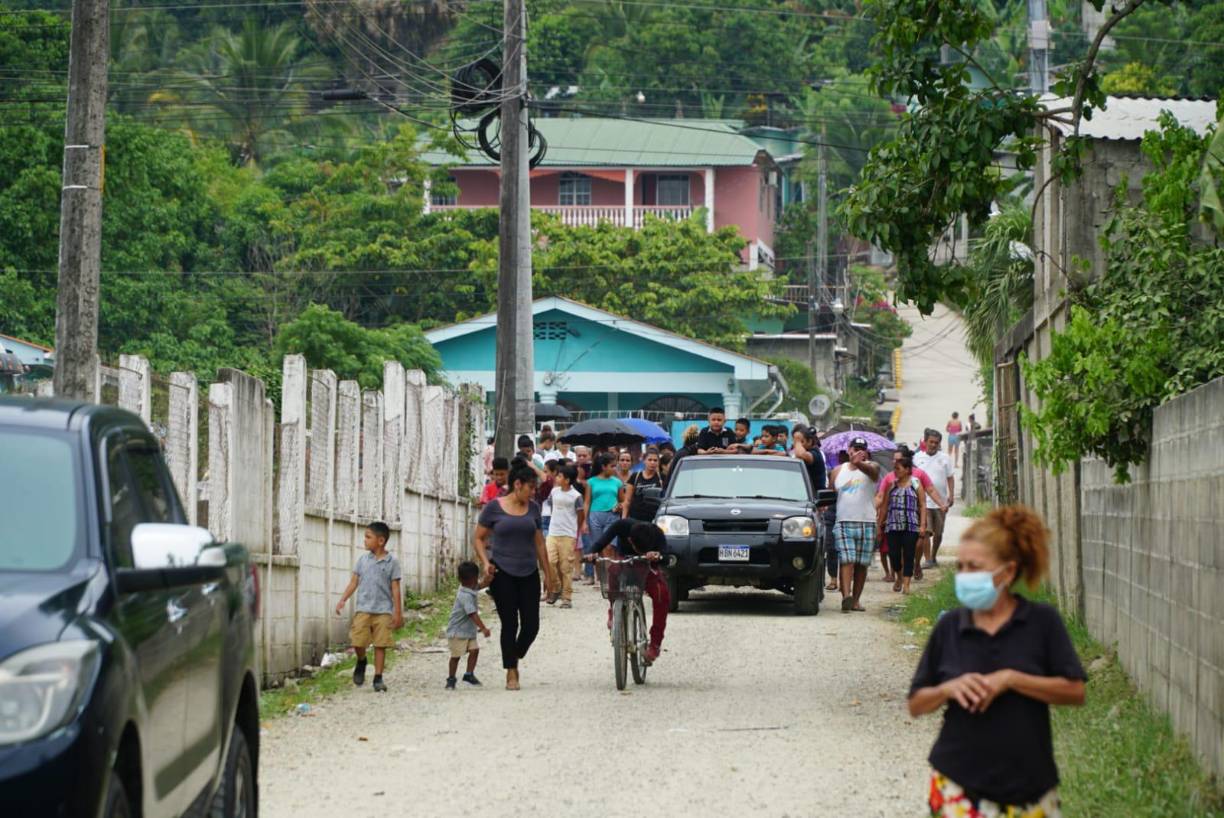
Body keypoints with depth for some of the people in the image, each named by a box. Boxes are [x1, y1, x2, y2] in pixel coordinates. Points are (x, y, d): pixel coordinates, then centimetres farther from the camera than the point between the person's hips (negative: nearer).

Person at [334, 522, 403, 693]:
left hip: (383, 610, -2)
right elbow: (354, 582, 10)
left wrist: (398, 613, -2)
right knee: (357, 642, -6)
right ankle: (361, 662, 25)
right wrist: (342, 600, 0)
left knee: (380, 645, 0)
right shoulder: (363, 559, 6)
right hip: (363, 609, 2)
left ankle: (378, 678, 8)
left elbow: (395, 589, 0)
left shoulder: (392, 562, -1)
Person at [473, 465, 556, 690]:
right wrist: (485, 562, -12)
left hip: (528, 573, 4)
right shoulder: (494, 508, -2)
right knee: (510, 624, -3)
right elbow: (479, 538, 3)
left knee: (531, 625, -1)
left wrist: (548, 573, 16)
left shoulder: (533, 508, 10)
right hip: (502, 573, -4)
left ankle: (515, 659, 26)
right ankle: (511, 672, 7)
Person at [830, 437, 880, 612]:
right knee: (846, 561, -13)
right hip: (844, 522, 0)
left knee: (862, 564, 4)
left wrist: (859, 463, -43)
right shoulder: (838, 471, 13)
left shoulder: (871, 467, 2)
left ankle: (855, 599, 11)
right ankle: (846, 596, -25)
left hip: (867, 523, 0)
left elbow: (871, 471, -23)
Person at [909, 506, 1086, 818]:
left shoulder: (1042, 622, -3)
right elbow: (916, 704, 8)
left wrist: (1010, 679, -17)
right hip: (959, 786, 1)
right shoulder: (949, 627, 3)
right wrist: (949, 688, -13)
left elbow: (1075, 692, -8)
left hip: (1028, 785, -1)